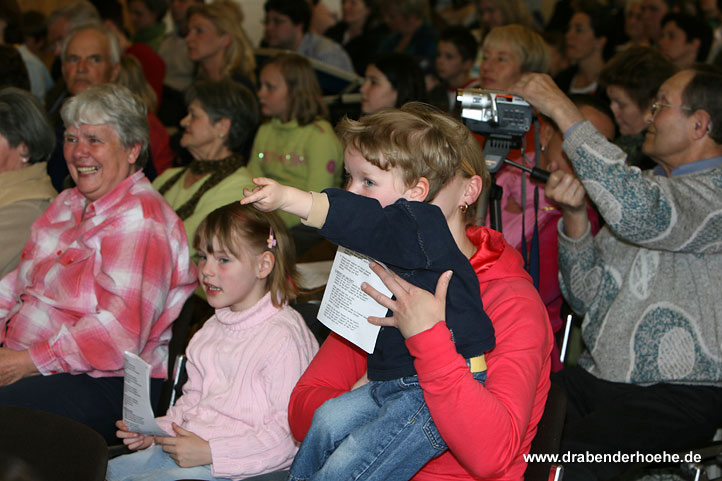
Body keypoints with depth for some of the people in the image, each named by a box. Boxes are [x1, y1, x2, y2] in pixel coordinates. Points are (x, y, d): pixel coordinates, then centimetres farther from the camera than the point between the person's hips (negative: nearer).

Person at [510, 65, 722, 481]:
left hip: (679, 391, -7)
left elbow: (638, 213, -30)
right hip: (599, 376, 7)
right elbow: (587, 298, 14)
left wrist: (564, 111, -23)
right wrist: (575, 216, -4)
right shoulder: (645, 185, 17)